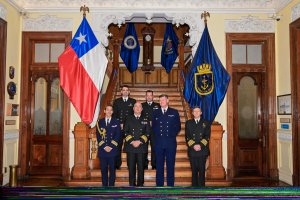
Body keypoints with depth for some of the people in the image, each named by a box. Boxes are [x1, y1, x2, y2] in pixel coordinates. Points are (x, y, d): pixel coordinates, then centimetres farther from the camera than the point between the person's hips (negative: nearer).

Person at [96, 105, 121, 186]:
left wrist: (111, 146, -9)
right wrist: (104, 146, -7)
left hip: (112, 149, -1)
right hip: (102, 149, 1)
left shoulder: (116, 122, 8)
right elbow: (98, 136, 4)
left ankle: (111, 185, 8)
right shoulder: (100, 122, 10)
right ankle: (104, 185, 12)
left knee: (112, 169, 0)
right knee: (103, 169, 3)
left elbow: (117, 136, 1)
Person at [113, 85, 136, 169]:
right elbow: (114, 114, 6)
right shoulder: (116, 101, 11)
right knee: (118, 146, 0)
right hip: (119, 126, 1)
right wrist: (120, 124, -6)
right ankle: (117, 164, 8)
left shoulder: (133, 101, 9)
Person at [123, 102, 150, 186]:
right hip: (130, 146, 0)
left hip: (141, 146, 0)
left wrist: (139, 141, -9)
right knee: (131, 166, 1)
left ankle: (140, 184, 10)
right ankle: (132, 184, 10)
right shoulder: (128, 119, 12)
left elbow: (147, 133, 4)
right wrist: (132, 141, -9)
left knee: (141, 166, 0)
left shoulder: (145, 120, 12)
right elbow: (125, 132, 5)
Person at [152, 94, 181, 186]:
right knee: (159, 165, 4)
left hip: (171, 142, -1)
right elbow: (153, 127, 13)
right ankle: (159, 185, 12)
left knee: (171, 165, 3)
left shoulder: (174, 112, 6)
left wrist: (172, 135, -2)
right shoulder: (155, 113, 10)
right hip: (159, 142, 1)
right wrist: (158, 135, 3)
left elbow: (178, 127, 6)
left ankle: (170, 185, 11)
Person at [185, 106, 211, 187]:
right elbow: (187, 137, 4)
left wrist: (200, 145, -12)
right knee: (194, 170, 2)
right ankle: (194, 186, 9)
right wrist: (193, 145, -10)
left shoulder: (206, 123, 10)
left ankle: (201, 186, 5)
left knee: (202, 170, -1)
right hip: (192, 150, 1)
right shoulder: (188, 123, 12)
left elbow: (207, 137, 2)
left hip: (203, 150, 0)